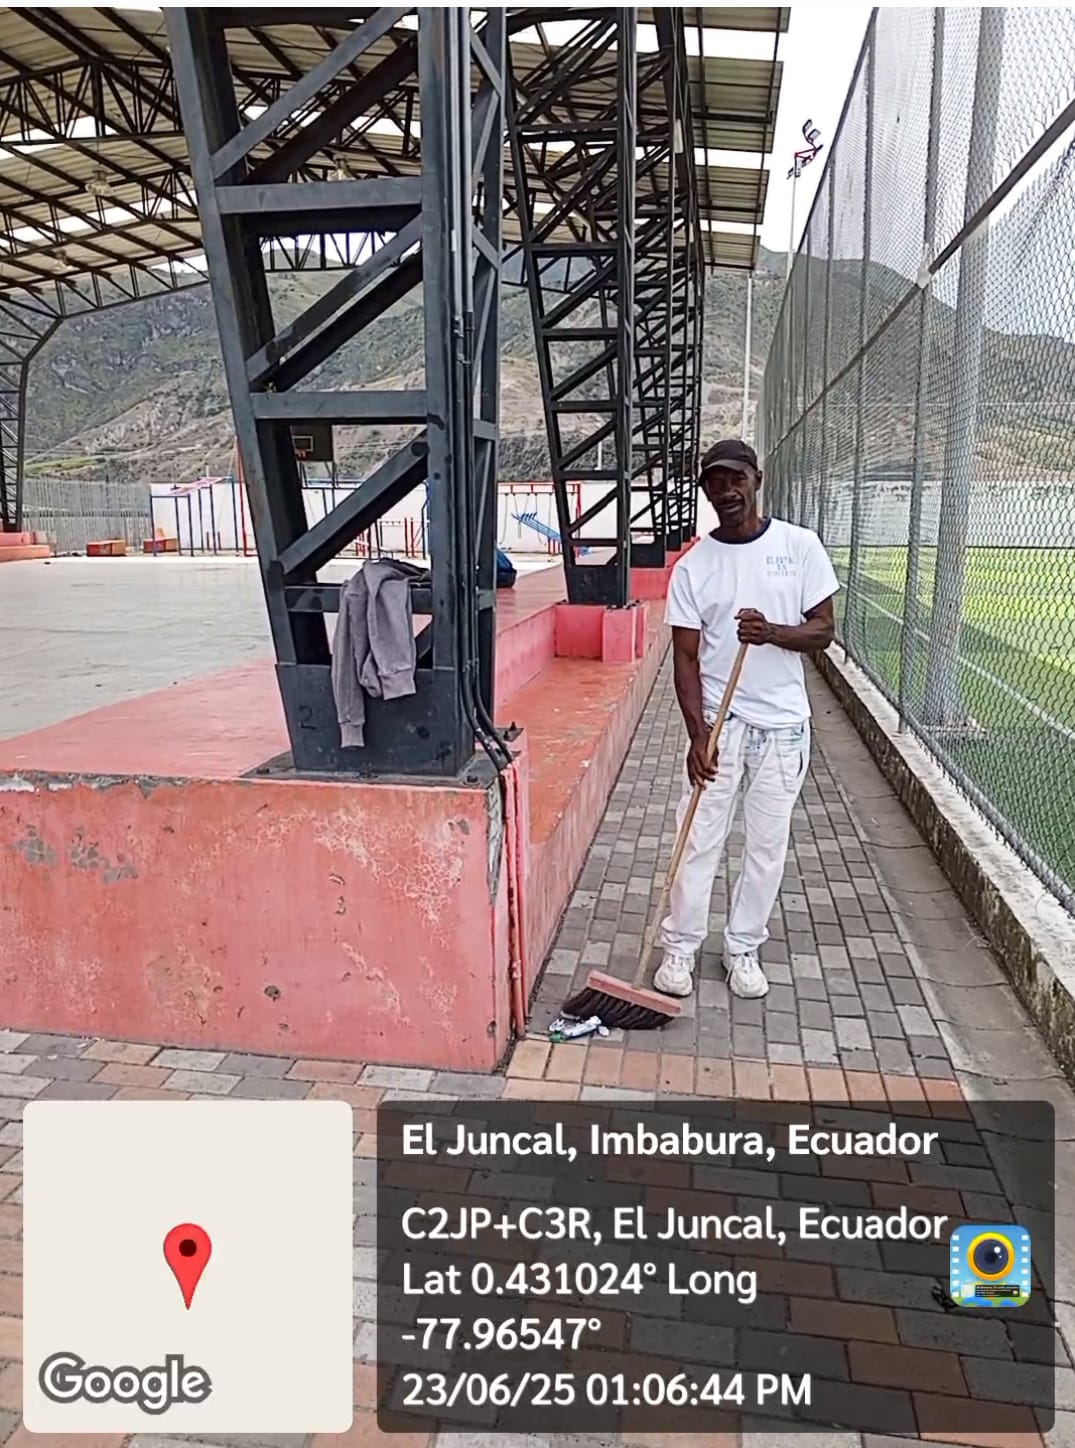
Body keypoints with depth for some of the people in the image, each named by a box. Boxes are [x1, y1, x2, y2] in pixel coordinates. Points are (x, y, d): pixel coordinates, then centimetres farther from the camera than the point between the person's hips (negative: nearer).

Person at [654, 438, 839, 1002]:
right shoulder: (692, 566, -2)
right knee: (699, 840, 3)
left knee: (768, 847, 9)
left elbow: (822, 631, -1)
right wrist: (698, 734, -15)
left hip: (783, 725, 1)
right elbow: (686, 658, -4)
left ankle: (743, 949, 25)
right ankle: (679, 947, 18)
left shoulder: (800, 546, 0)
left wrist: (772, 632, -22)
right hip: (719, 723, -1)